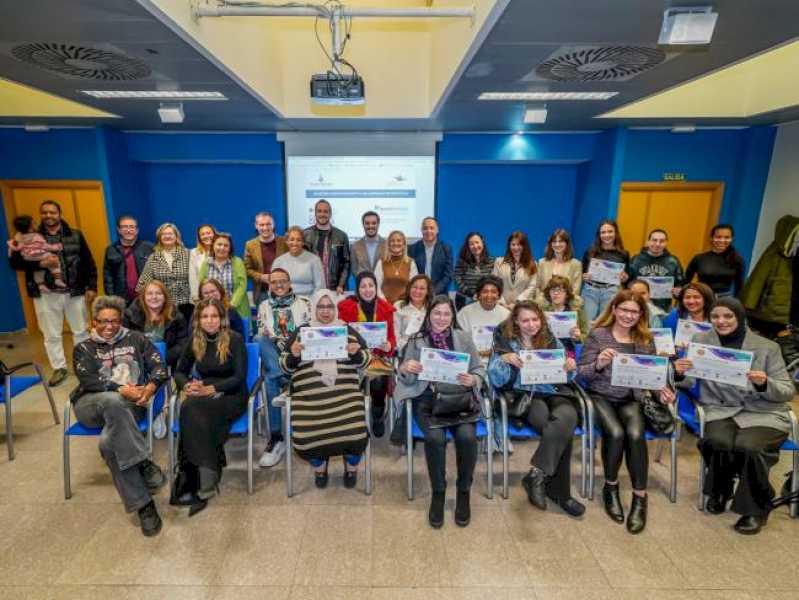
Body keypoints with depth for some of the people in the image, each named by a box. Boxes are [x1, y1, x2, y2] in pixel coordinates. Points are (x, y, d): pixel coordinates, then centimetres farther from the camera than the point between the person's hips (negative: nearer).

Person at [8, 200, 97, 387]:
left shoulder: (75, 236, 3)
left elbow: (89, 262, 3)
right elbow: (15, 262, -4)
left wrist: (91, 286, -3)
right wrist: (39, 264, -21)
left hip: (75, 292, 0)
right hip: (45, 295, 0)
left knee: (81, 330, 12)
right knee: (52, 335, 10)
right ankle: (59, 368, 25)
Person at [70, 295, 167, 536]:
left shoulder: (136, 339, 15)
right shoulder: (83, 348, 14)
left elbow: (159, 367, 5)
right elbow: (89, 381, -4)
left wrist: (150, 387, -17)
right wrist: (121, 390, -20)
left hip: (132, 403, 0)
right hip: (92, 404, 0)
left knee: (108, 442, -32)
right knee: (113, 401, -38)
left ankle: (142, 504, -26)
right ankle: (144, 463, -35)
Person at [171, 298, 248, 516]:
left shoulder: (235, 340, -5)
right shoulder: (194, 342, 9)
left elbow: (240, 377, -10)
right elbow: (179, 372, 16)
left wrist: (211, 388, -23)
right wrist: (187, 385, -7)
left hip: (231, 396, -4)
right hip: (204, 397, 4)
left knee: (192, 409, -32)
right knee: (191, 408, -33)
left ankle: (201, 484, -27)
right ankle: (206, 480, -28)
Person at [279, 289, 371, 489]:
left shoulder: (348, 331, 13)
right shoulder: (301, 331, 12)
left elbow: (364, 360, 13)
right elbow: (285, 366, 12)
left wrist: (356, 353, -9)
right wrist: (293, 355, -10)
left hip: (345, 393, 0)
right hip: (310, 395, 1)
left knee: (352, 431, -22)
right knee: (308, 434, -21)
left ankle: (351, 466, 14)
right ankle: (319, 466, 17)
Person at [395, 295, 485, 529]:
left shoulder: (464, 338, 11)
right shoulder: (416, 340, 8)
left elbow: (480, 369, 10)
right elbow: (407, 380, 5)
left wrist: (473, 380, -12)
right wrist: (405, 368, -18)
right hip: (428, 398, -1)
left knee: (467, 436, -26)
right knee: (435, 437, -29)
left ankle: (464, 492, -1)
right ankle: (438, 493, -4)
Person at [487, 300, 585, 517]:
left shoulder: (551, 340, 16)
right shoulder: (505, 341, 7)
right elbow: (496, 380, 0)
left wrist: (571, 367, -6)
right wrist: (503, 359, -19)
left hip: (554, 393, 3)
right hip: (524, 395, -3)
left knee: (567, 417, -34)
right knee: (562, 429, -31)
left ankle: (536, 475, -24)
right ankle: (559, 491, -15)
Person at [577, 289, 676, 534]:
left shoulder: (646, 340, 9)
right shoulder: (597, 335, -2)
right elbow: (582, 374, -5)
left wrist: (661, 391, -7)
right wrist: (599, 364, -24)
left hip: (632, 398, 2)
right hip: (601, 396, -2)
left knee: (635, 434, -27)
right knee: (616, 433, -28)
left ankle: (640, 498, -9)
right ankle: (610, 487, 0)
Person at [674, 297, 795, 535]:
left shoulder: (767, 347, 1)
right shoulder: (702, 341, 4)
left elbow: (788, 391, 1)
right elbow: (689, 381, 3)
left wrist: (765, 383, -22)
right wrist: (679, 373, -22)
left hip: (763, 414, -1)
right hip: (722, 410, 1)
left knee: (748, 446, -30)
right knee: (718, 442, -30)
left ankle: (756, 509, 0)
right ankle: (720, 491, 4)